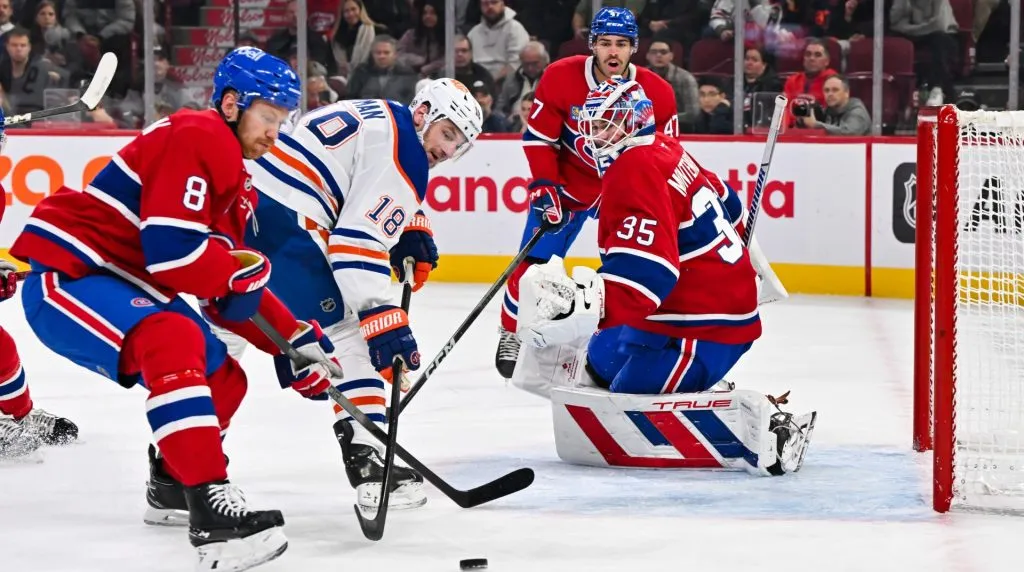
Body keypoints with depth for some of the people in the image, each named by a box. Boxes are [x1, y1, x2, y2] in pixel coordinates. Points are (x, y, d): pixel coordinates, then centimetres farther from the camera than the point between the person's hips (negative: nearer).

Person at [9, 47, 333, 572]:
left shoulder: (237, 180, 18)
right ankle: (211, 510, -44)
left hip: (119, 287, 11)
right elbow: (170, 251, -26)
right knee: (175, 342, -34)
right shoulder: (197, 139, -15)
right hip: (65, 275, -11)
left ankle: (173, 486, 40)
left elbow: (231, 291, 20)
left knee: (223, 379, 15)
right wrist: (242, 272, -11)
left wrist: (296, 340, 12)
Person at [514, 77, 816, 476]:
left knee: (635, 398, -17)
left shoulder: (634, 170, -22)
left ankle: (763, 423, -12)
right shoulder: (665, 151, 9)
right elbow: (726, 203, 25)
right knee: (600, 364, 21)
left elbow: (643, 270, -35)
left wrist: (583, 309, -49)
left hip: (704, 323, -11)